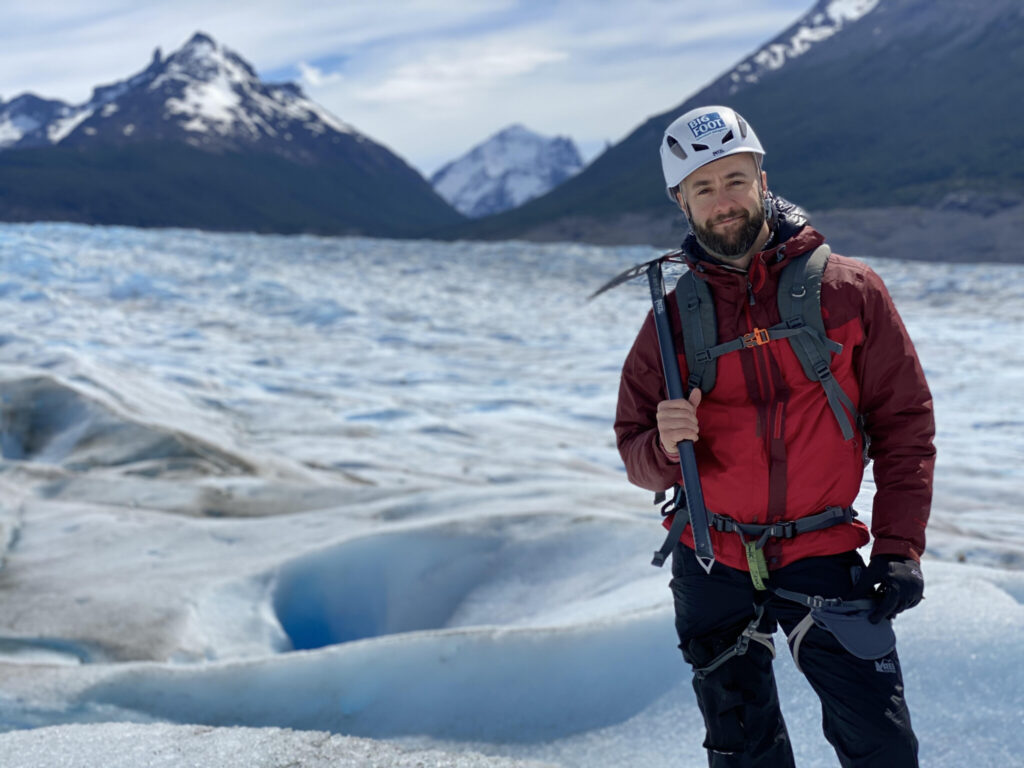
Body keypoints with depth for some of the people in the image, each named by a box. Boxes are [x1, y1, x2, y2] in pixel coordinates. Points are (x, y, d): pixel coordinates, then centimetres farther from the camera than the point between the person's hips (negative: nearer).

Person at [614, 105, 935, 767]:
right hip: (712, 569, 2)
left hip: (823, 559, -1)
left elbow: (904, 422, -1)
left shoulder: (850, 290, -4)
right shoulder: (674, 317, 1)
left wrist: (899, 546, -9)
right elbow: (639, 460, 2)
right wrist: (665, 447, -21)